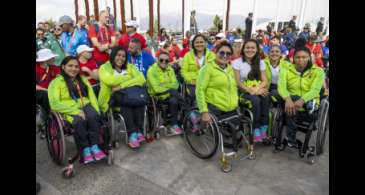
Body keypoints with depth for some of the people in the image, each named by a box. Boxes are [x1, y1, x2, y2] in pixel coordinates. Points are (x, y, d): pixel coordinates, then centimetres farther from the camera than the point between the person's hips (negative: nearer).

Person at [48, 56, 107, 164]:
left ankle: (94, 146, -26)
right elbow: (55, 104, -9)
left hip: (85, 106, 4)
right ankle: (85, 150, -23)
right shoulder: (56, 82, 4)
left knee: (93, 116, -32)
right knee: (79, 121, -36)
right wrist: (75, 111, -20)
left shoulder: (83, 79, 20)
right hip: (68, 110, -3)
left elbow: (92, 96, 11)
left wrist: (96, 110, -9)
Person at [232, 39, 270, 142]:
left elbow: (265, 81, 2)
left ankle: (263, 129, -23)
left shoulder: (260, 63, 10)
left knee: (265, 98, -30)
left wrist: (257, 89, -19)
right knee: (256, 100, -33)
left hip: (258, 91, 3)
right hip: (244, 92, -3)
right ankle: (256, 130, -24)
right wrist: (251, 90, -21)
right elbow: (238, 82, -7)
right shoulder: (237, 62, 0)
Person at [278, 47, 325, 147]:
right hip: (291, 101, 2)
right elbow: (281, 86, -16)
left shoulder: (318, 71, -1)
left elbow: (315, 90, -17)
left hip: (308, 103, -2)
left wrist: (302, 100, -38)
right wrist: (288, 99, -39)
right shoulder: (286, 70, 2)